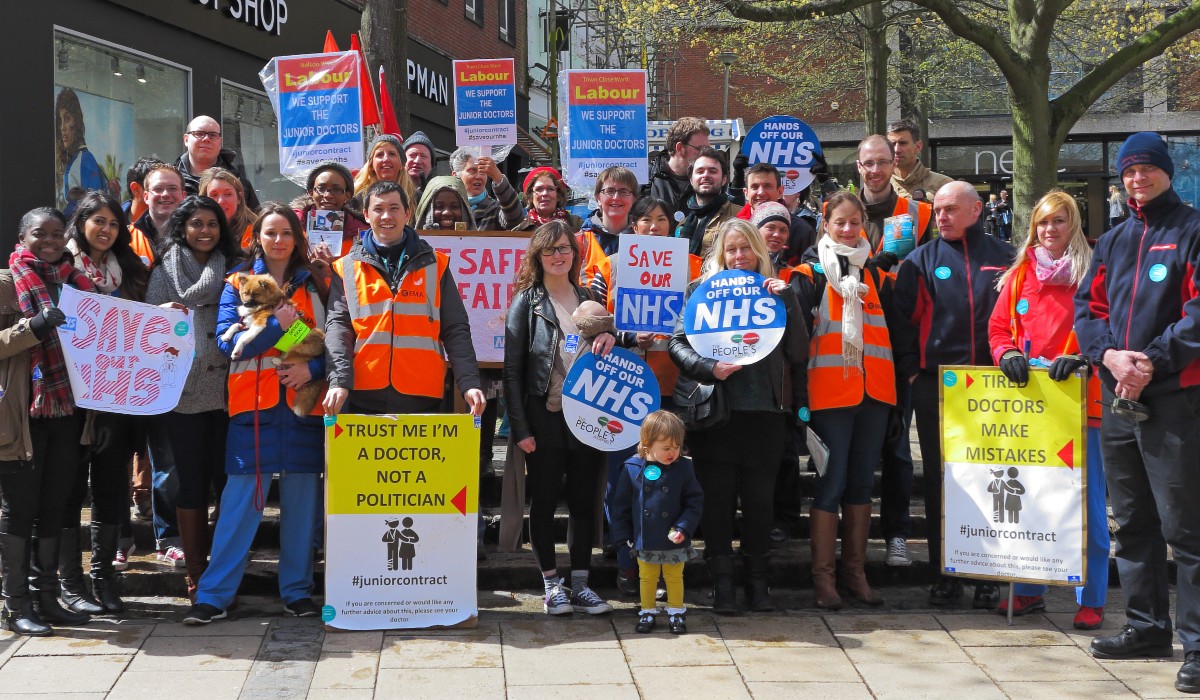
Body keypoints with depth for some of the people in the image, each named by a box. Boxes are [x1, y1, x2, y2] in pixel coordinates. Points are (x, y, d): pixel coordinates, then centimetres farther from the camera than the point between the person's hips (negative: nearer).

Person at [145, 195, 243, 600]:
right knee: (191, 485, 2)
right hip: (182, 392, -1)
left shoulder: (233, 269, 12)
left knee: (230, 480, 0)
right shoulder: (165, 271, 8)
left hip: (227, 390, 1)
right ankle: (196, 575, 11)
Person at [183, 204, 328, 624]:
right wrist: (276, 324, -15)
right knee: (239, 501, -4)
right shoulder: (238, 283, 7)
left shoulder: (313, 284, 11)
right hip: (253, 403, -2)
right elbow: (227, 341, -5)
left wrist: (311, 368, -11)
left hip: (303, 403, 2)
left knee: (301, 501, 4)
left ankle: (297, 590, 15)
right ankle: (214, 594, 2)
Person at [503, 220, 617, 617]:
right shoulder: (527, 302, 1)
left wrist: (611, 338, -6)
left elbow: (606, 356, 19)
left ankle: (580, 584, 13)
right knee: (544, 502, 2)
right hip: (545, 417, -3)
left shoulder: (589, 299, 13)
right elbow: (512, 369, -3)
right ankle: (552, 585, 12)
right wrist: (520, 428, -10)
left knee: (584, 501, 5)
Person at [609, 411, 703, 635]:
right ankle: (647, 612, 30)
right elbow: (621, 504, -2)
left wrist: (684, 528, -14)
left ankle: (676, 613, 30)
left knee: (675, 578, 15)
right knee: (647, 578, 15)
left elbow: (695, 501, -4)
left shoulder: (684, 468, -9)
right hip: (644, 541, 0)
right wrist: (623, 534, -2)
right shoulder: (632, 468, -10)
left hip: (674, 541, 0)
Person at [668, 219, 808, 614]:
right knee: (717, 497, 0)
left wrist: (787, 300, -8)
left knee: (759, 498, 4)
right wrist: (709, 369, -17)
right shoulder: (702, 290, 8)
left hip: (765, 410, 1)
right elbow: (678, 342, 0)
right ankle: (722, 585, 10)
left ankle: (758, 582, 15)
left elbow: (799, 352, 1)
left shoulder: (775, 292, 11)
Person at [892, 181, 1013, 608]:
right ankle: (945, 573, 12)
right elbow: (903, 319, 4)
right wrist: (912, 371, -3)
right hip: (936, 385, 0)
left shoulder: (1004, 258, 8)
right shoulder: (922, 261, 7)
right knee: (939, 480, 4)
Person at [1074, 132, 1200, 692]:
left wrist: (1155, 361, -18)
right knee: (1132, 522, 14)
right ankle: (1147, 626, 25)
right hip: (1118, 399, 7)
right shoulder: (1112, 242, 18)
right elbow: (1087, 308, 12)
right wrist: (1110, 353, -7)